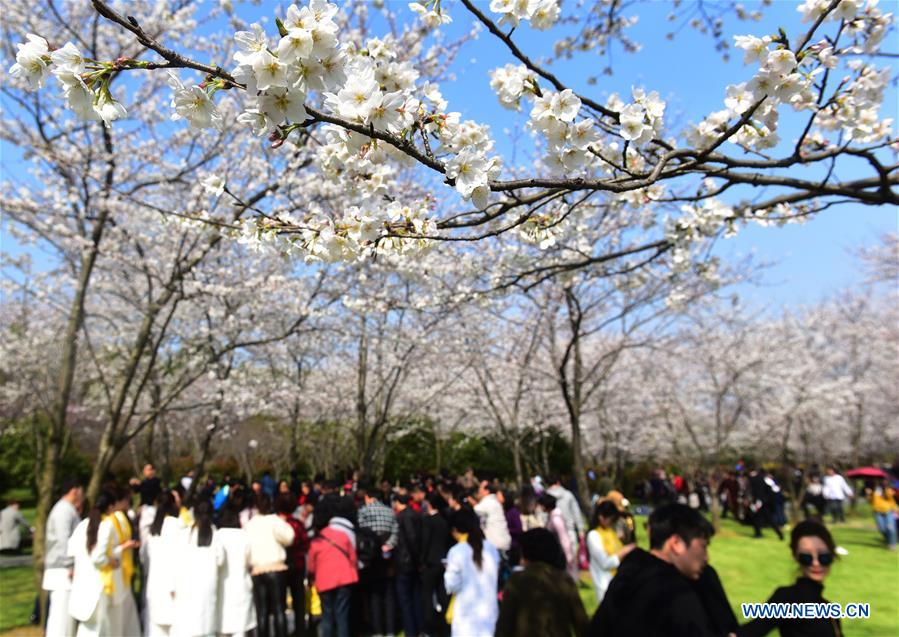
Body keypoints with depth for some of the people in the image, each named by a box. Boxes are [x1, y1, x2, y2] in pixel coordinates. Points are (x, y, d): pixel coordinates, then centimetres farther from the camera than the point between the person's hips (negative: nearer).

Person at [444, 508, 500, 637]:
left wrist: (448, 571, 6)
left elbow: (452, 585, -11)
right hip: (489, 609, 5)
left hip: (467, 610, -4)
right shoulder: (491, 549, 2)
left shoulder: (456, 552, -14)